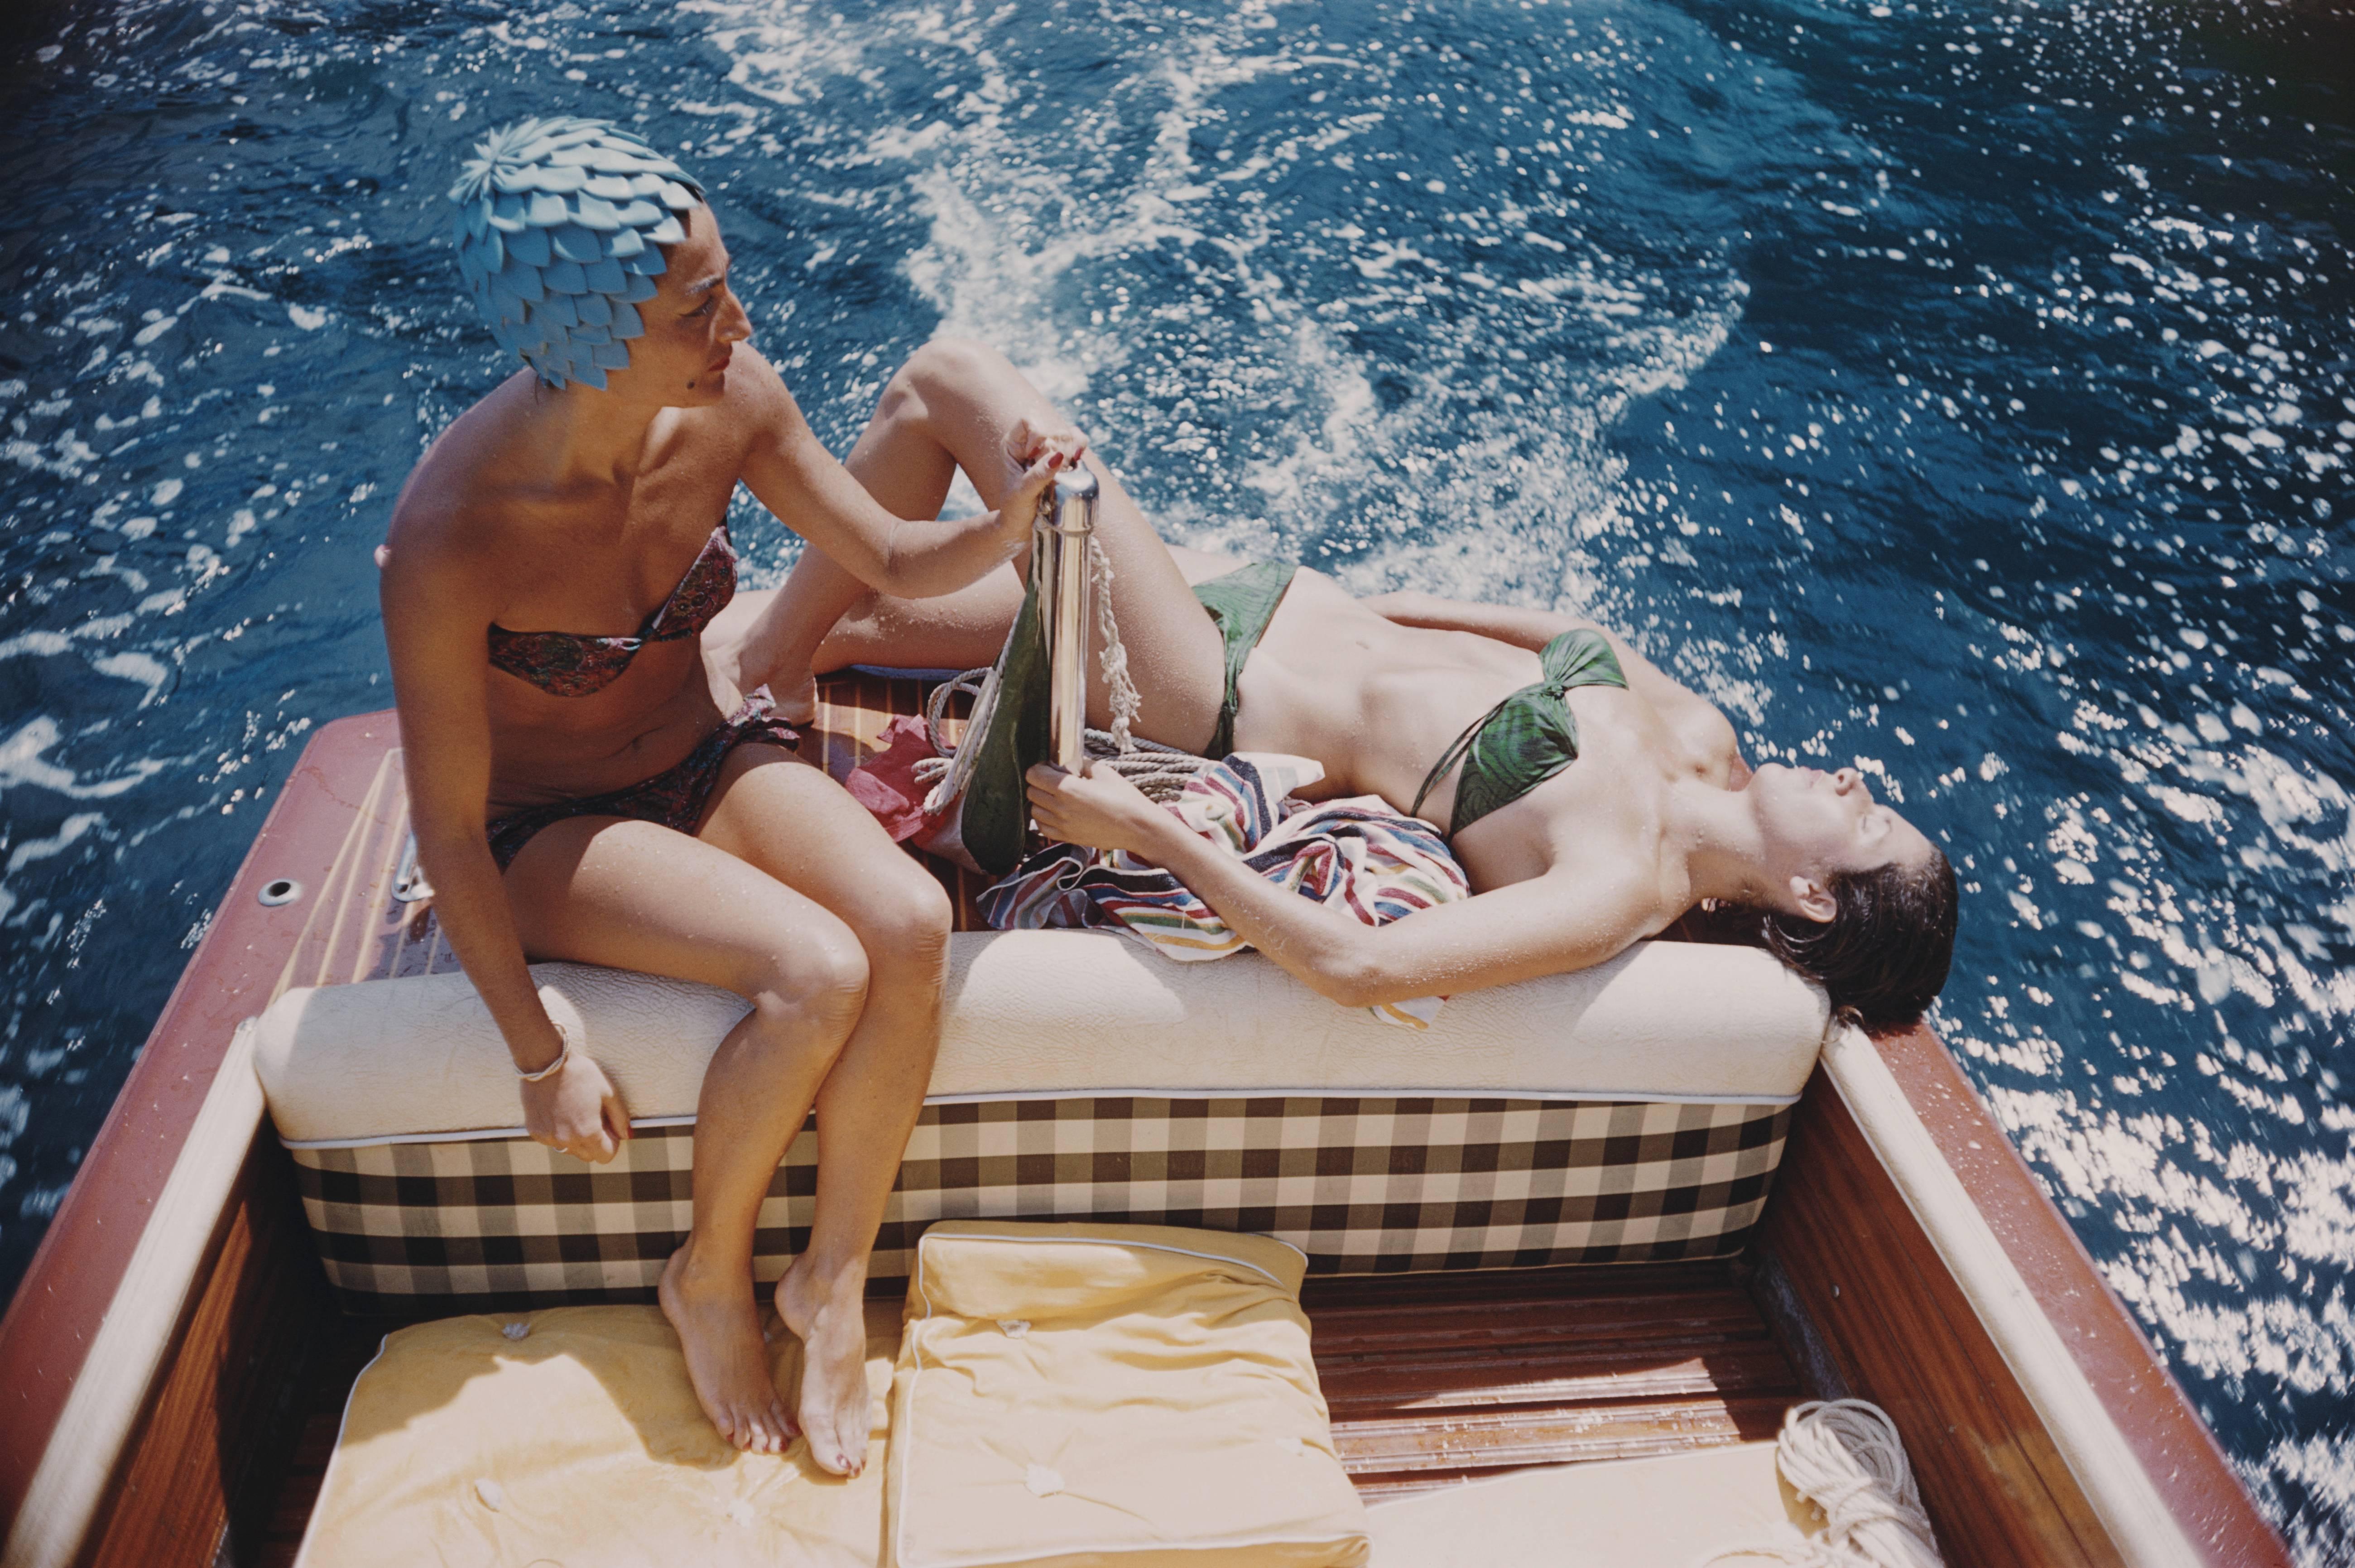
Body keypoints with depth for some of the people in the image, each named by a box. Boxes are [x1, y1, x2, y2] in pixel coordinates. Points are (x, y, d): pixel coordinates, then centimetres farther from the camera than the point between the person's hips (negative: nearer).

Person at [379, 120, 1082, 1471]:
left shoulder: (726, 400, -17)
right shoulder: (453, 536, -30)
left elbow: (897, 562, -5)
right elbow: (448, 827, -20)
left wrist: (1006, 526, -27)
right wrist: (542, 1057, -15)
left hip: (714, 752, 5)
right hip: (548, 829, -4)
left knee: (911, 923, -25)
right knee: (816, 971, -29)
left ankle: (837, 1281, -3)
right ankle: (711, 1280, 1)